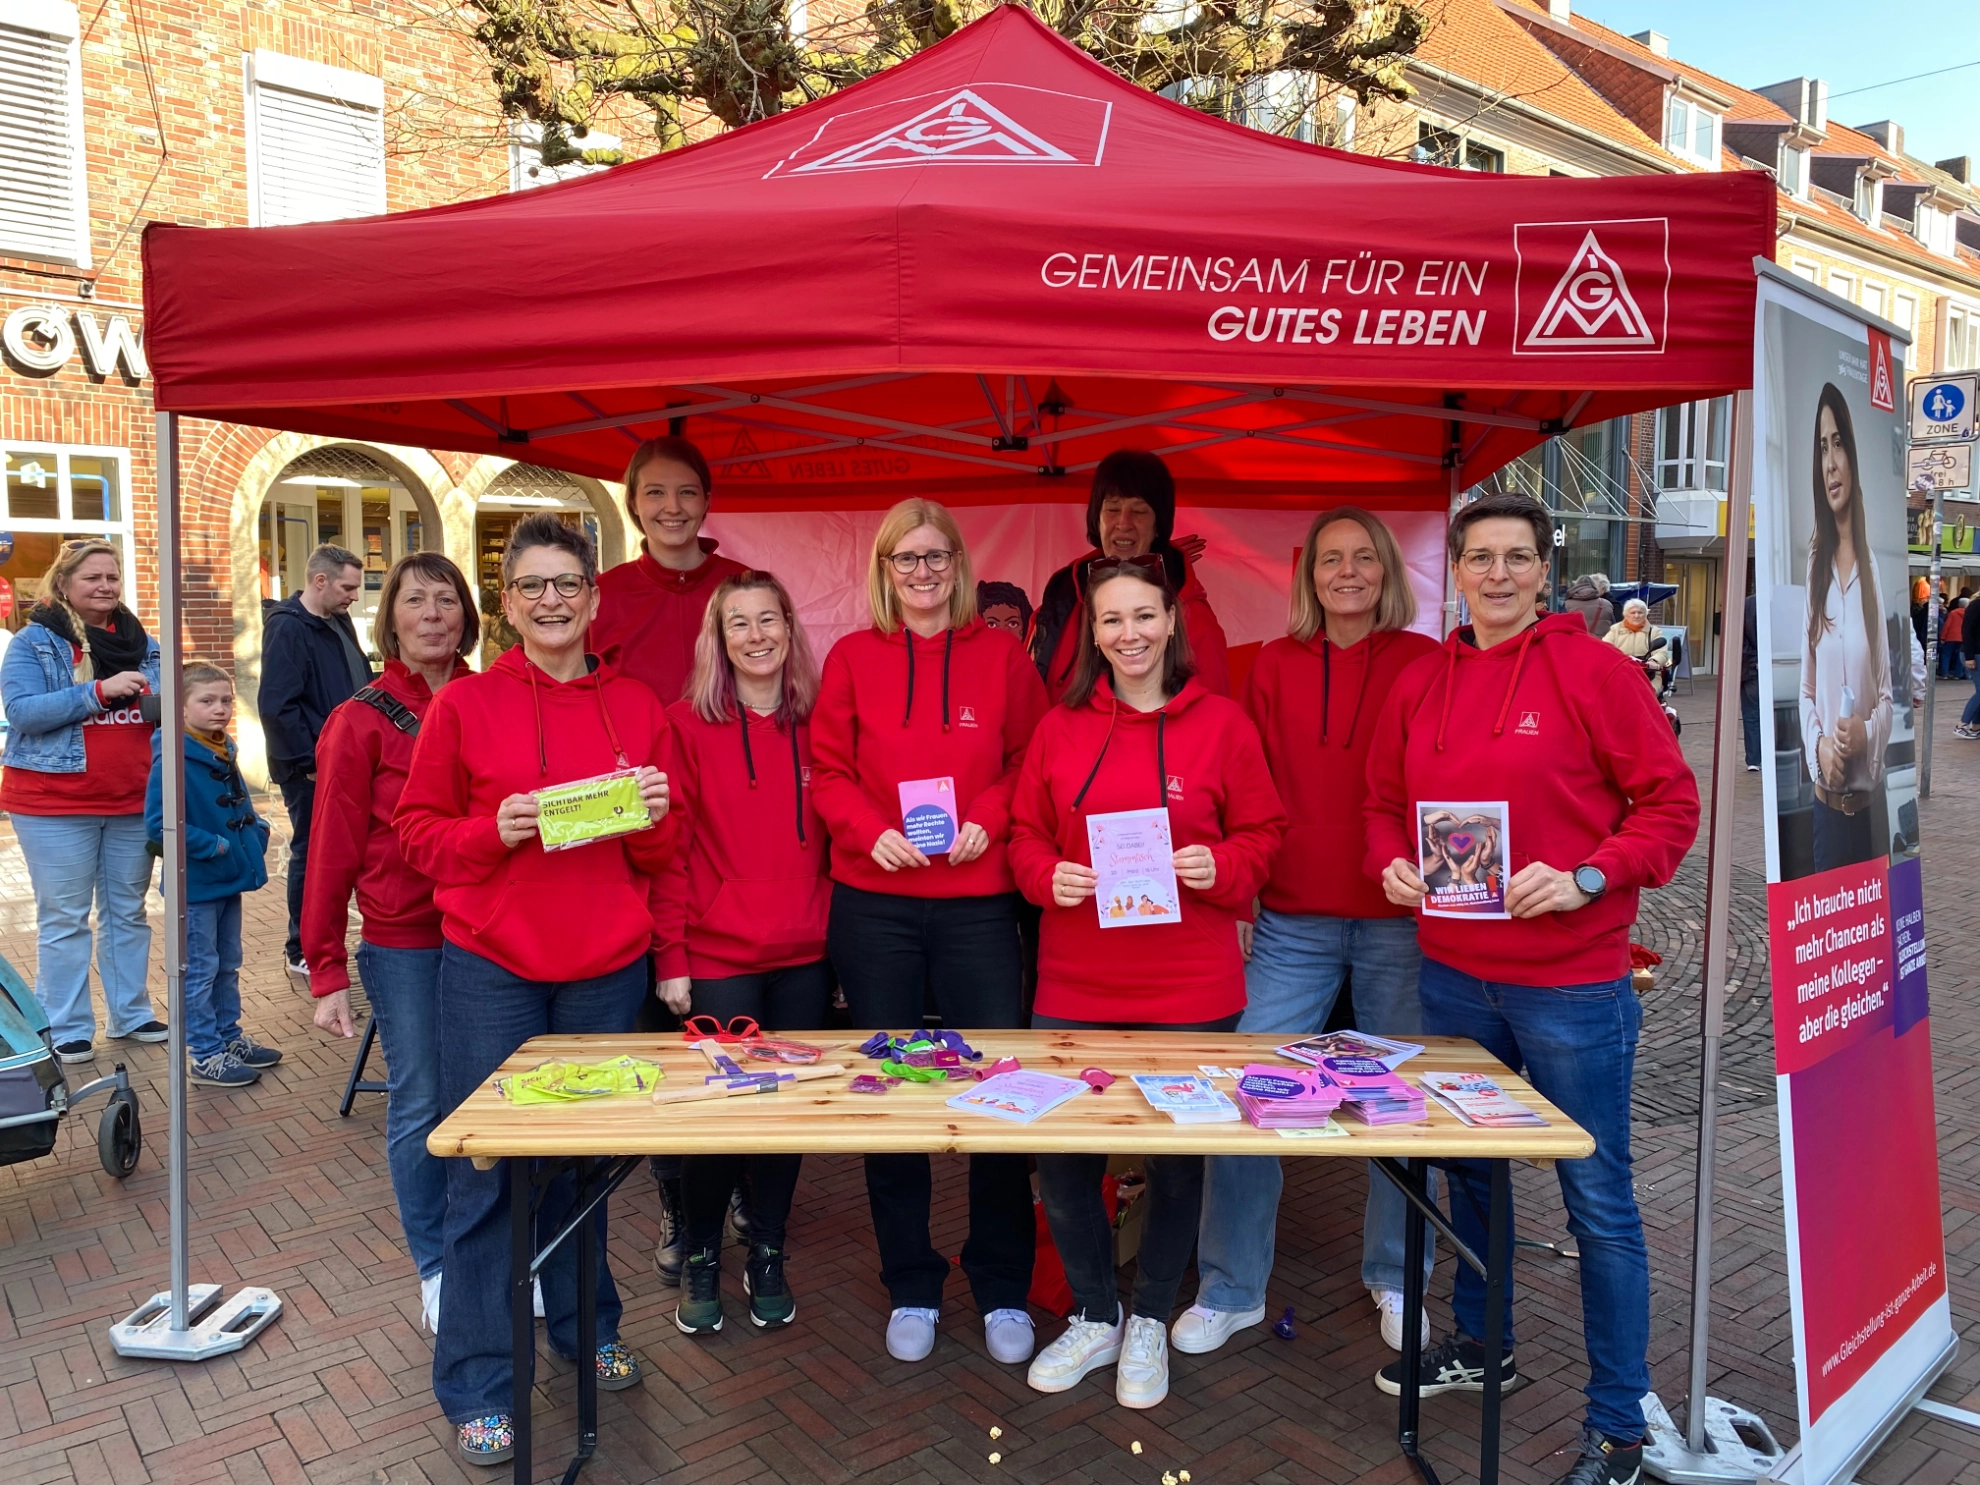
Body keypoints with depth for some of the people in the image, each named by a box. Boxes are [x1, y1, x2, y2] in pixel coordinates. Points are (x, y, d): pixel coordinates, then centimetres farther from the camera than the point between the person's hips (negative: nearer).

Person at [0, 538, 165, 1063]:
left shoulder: (142, 642, 10)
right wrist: (99, 690, -24)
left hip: (133, 801, 5)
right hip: (55, 805, -4)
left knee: (128, 911, 13)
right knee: (64, 918, 2)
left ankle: (131, 1014, 24)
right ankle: (67, 1028, 13)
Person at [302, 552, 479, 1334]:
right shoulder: (363, 721, -3)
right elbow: (333, 850, -2)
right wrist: (327, 973, -4)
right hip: (403, 945, -2)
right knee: (421, 1107, 7)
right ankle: (436, 1269, 26)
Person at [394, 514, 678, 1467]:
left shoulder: (638, 709, 5)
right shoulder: (463, 705, -1)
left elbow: (661, 856, 9)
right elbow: (418, 830, 1)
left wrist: (652, 818, -12)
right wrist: (495, 830, -16)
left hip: (606, 967, 2)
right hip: (490, 968, -2)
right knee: (487, 1171, 4)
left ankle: (583, 1325, 35)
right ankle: (475, 1384, 19)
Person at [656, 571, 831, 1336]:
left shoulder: (817, 724, 5)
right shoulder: (689, 722, -3)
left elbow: (834, 834, 10)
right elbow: (669, 845, -4)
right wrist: (670, 955, -8)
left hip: (805, 955, 3)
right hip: (717, 954, -3)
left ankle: (767, 1256, 29)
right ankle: (700, 1259, 26)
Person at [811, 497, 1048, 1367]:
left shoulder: (1000, 655, 4)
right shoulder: (853, 658, 5)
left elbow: (1031, 761, 6)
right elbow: (827, 771, 5)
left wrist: (989, 819, -10)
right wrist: (870, 831, -11)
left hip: (977, 899, -1)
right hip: (874, 903, 1)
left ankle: (1002, 1290, 20)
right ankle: (911, 1288, 26)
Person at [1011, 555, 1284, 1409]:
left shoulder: (1221, 724, -1)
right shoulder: (1060, 730, 5)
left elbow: (1262, 834, 3)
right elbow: (1026, 835, 10)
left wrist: (1221, 868, -16)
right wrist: (1048, 876, -10)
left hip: (1189, 987, -1)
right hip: (1075, 985, 2)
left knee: (1177, 1158, 12)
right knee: (1060, 1159, 6)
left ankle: (1149, 1321, 35)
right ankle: (1095, 1317, 32)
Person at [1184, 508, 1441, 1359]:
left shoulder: (1427, 665, 2)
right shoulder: (1275, 666, 7)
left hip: (1399, 915, -1)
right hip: (1293, 919, 1)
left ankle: (1393, 1278, 32)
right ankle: (1230, 1288, 17)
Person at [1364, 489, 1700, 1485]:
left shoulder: (1593, 669, -7)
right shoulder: (1418, 685, 6)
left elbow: (1670, 803, -7)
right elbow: (1386, 802, 15)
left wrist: (1586, 877, -20)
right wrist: (1390, 862, -4)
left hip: (1570, 982, -5)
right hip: (1452, 974, 5)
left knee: (1598, 1203, 5)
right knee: (1468, 1172, 20)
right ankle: (1478, 1345, 42)